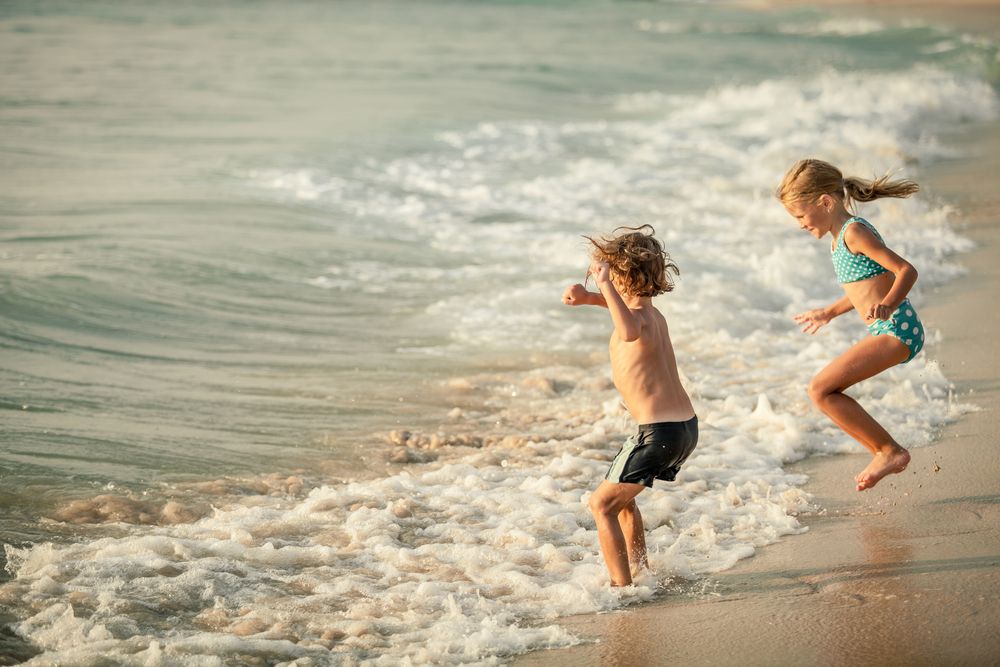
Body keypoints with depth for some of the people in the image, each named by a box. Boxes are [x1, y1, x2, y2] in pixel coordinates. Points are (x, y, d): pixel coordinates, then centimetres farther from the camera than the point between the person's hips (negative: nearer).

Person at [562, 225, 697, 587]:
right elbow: (622, 303, 34)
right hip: (687, 426, 9)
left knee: (602, 505, -1)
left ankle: (622, 587, -3)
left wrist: (604, 283, -40)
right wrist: (587, 296, 13)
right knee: (621, 496, 28)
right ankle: (638, 569, 36)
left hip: (659, 431, -9)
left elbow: (629, 332, -46)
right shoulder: (652, 313, 11)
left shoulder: (640, 320, -18)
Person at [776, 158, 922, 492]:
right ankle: (885, 454, 19)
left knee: (820, 390, -14)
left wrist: (887, 304, -36)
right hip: (886, 331, 10)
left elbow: (907, 270, -18)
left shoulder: (854, 233, -14)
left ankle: (890, 451, -6)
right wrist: (829, 312, 40)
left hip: (897, 330, -10)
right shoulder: (839, 236, 16)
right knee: (825, 392, 14)